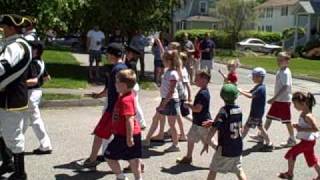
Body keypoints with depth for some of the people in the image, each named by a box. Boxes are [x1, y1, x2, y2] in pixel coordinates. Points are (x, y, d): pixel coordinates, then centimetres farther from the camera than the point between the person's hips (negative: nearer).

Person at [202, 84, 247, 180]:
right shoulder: (239, 109, 1)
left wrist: (206, 143, -11)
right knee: (239, 170, 15)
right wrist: (213, 122, 17)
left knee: (213, 170, 10)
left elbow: (213, 130, -22)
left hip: (225, 148, -5)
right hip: (238, 147, 6)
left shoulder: (224, 111, -18)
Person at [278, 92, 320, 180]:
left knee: (291, 153, 1)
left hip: (307, 141, -10)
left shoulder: (307, 116, -25)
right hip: (309, 140, 10)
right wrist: (298, 126, 3)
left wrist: (302, 129, -26)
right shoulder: (304, 113, 4)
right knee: (311, 158, 20)